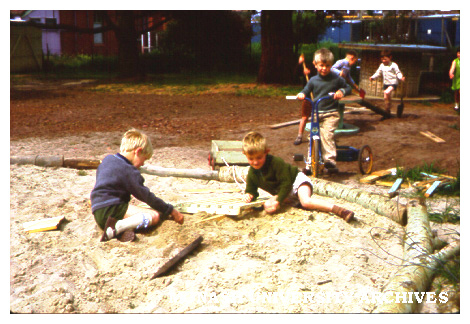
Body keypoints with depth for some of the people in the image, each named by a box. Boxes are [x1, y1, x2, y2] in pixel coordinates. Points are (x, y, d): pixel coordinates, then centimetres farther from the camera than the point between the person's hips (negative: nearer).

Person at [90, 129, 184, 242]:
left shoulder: (108, 159, 17)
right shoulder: (129, 171, -9)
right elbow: (146, 196, -8)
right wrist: (171, 211, 0)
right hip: (111, 210, -9)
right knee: (154, 216, -15)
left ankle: (124, 230, -18)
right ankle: (118, 227, -29)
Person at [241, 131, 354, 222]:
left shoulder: (276, 162, -26)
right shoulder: (252, 173, -7)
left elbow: (286, 184, -25)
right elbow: (251, 189, 5)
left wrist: (278, 201, -31)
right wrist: (249, 195, -20)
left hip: (297, 180, -8)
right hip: (287, 195, 8)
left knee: (306, 201, -34)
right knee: (268, 207, -14)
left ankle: (341, 211, -36)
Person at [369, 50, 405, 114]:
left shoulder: (393, 65, -7)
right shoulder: (382, 65, 9)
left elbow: (398, 73, -8)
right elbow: (378, 73, 14)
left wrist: (401, 77, -27)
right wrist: (373, 77, -1)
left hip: (393, 83, -6)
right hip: (386, 83, 6)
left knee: (387, 92, -30)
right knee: (385, 98, 7)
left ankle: (390, 104, -8)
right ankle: (387, 110, 21)